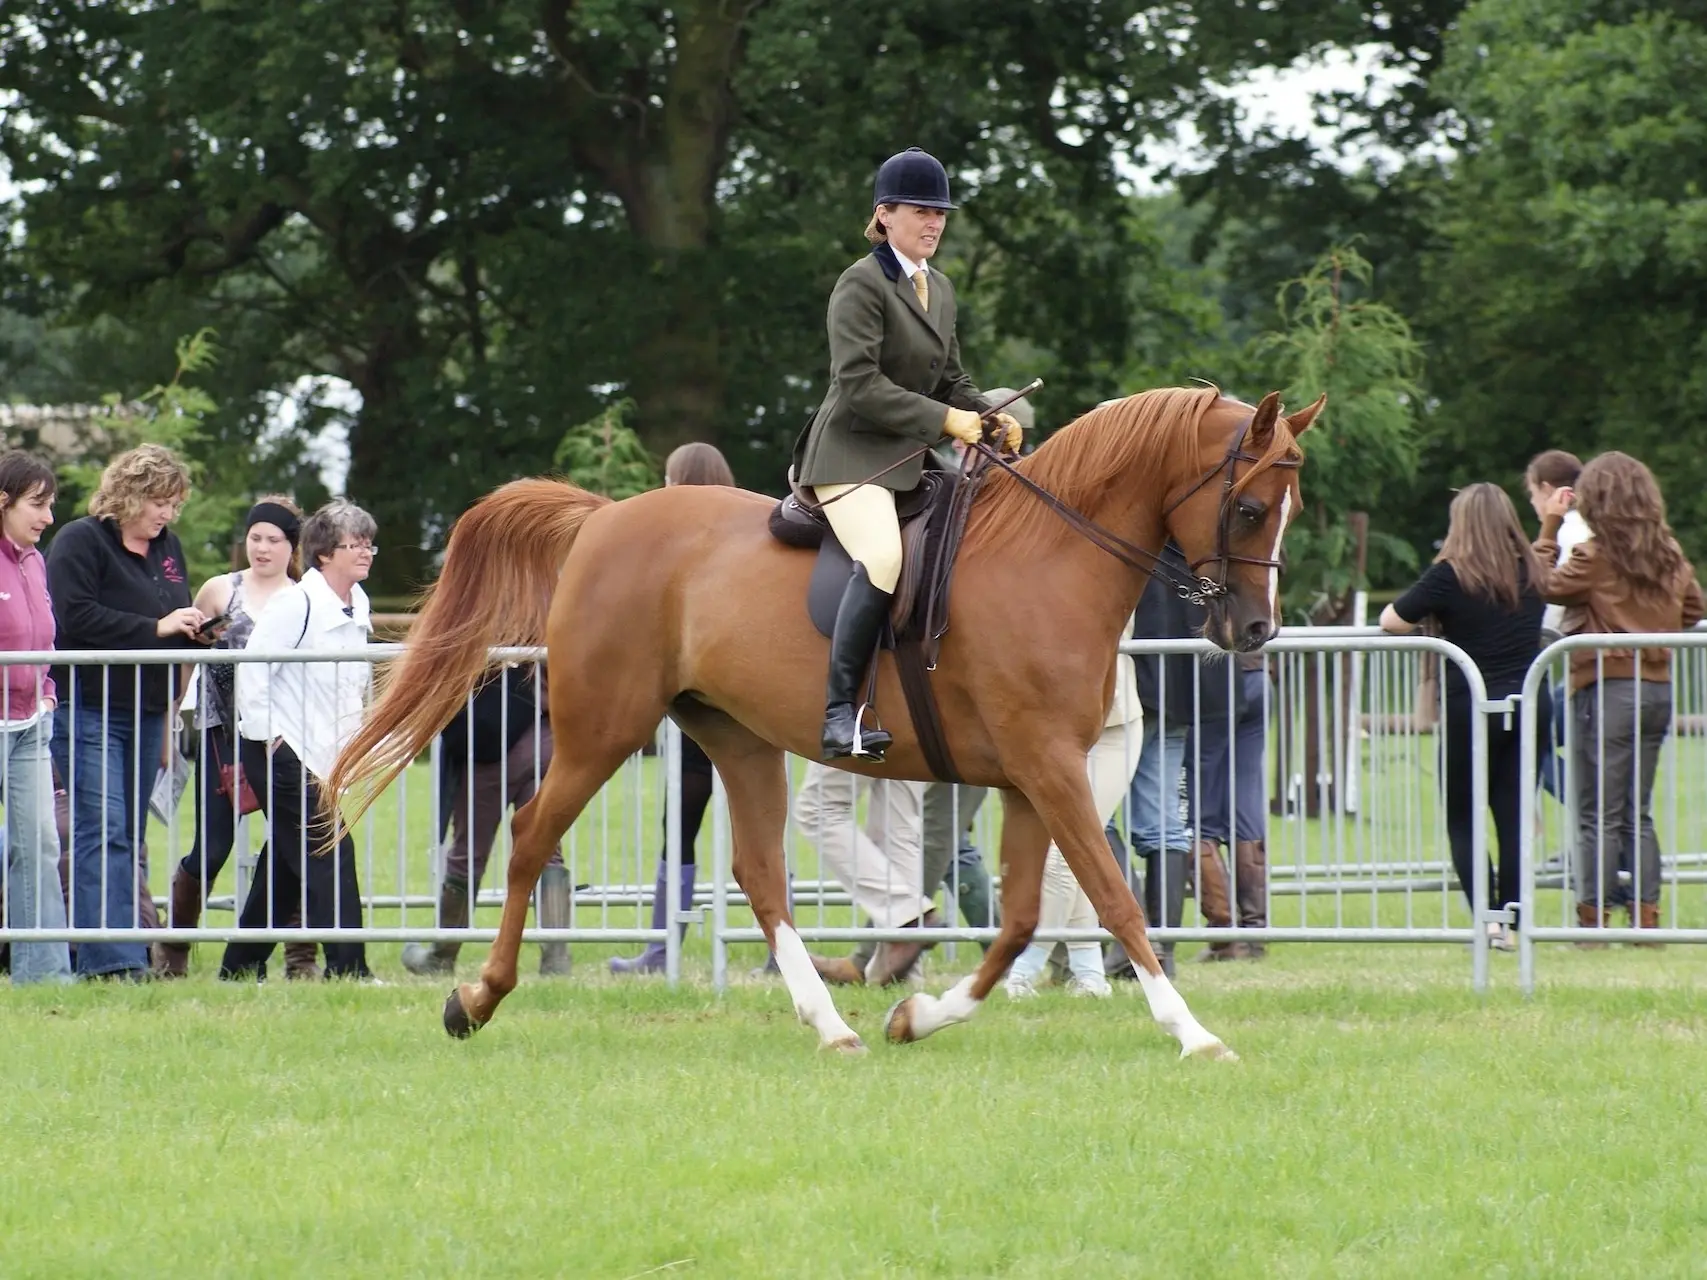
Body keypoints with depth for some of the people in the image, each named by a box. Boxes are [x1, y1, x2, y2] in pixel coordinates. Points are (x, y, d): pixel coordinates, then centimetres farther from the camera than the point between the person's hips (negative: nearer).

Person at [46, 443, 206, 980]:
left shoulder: (168, 548, 15)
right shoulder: (79, 542, -8)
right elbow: (74, 616, -19)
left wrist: (196, 631, 4)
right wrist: (156, 628, -20)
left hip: (146, 710, 8)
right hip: (88, 708, -8)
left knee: (129, 835, 8)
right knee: (103, 829, -14)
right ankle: (111, 957, -21)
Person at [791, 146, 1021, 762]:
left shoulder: (939, 289, 19)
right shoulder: (862, 284, -8)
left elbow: (950, 381, 24)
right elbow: (859, 385, -18)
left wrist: (993, 417, 3)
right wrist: (945, 419, -19)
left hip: (913, 457, 10)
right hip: (851, 455, -10)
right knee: (882, 557, -32)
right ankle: (840, 714, -35)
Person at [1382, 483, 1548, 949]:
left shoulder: (1451, 575, -9)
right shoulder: (1532, 574, 4)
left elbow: (1392, 621, -8)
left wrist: (1432, 616, 10)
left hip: (1469, 708, -4)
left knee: (1462, 818, 6)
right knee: (1513, 814, 7)